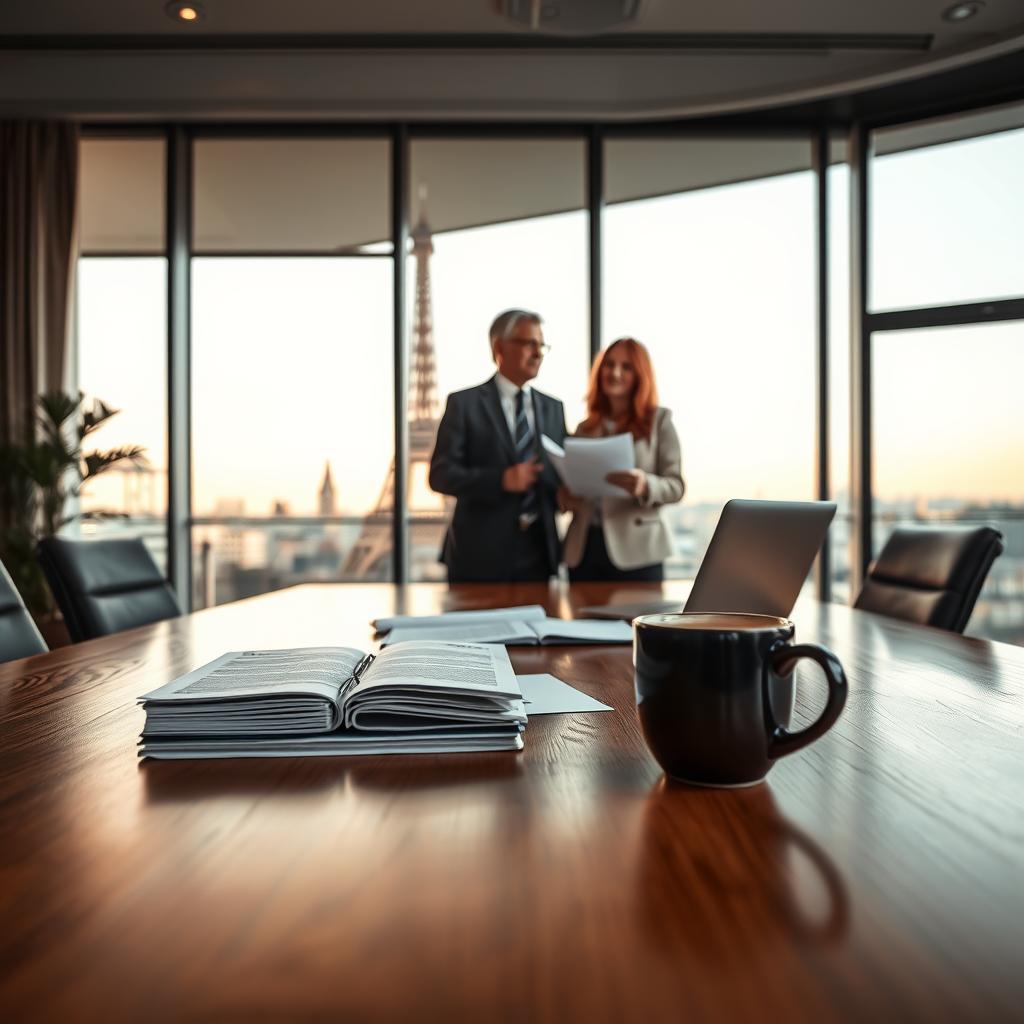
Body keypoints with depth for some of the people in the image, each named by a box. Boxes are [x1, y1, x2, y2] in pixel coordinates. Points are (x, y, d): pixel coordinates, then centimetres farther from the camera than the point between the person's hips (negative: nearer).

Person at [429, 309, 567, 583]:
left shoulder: (553, 407, 13)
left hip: (539, 553, 4)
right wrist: (501, 480, -23)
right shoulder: (464, 403, -2)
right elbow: (440, 474, -9)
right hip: (480, 555, -4)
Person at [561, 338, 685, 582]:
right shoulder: (585, 428, 15)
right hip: (583, 548, 3)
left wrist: (645, 485, -23)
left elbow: (676, 486, -2)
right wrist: (565, 497, -3)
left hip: (636, 549, -3)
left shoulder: (659, 420, 5)